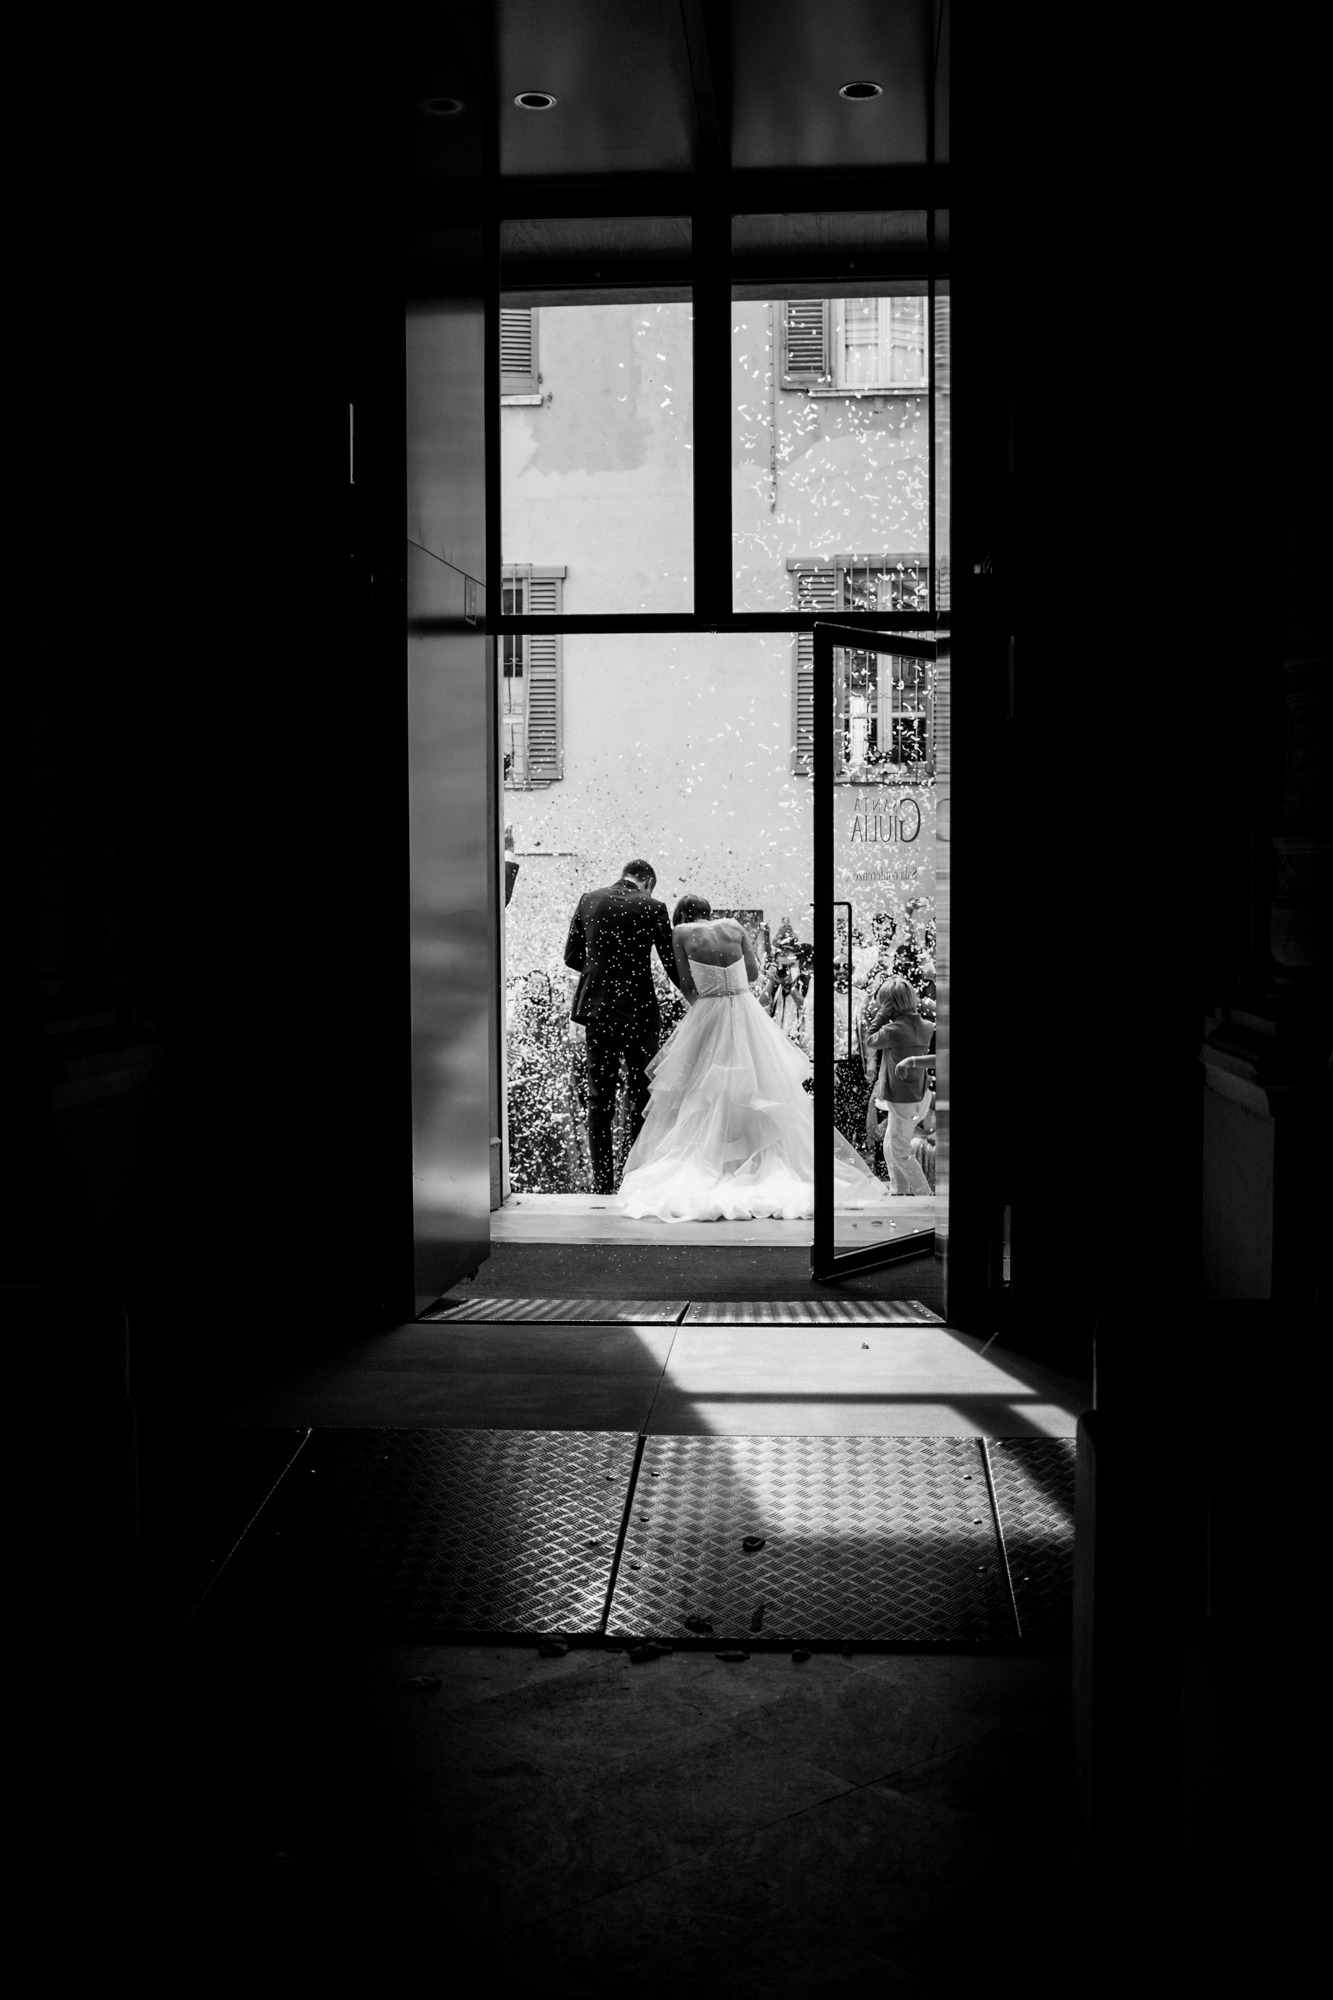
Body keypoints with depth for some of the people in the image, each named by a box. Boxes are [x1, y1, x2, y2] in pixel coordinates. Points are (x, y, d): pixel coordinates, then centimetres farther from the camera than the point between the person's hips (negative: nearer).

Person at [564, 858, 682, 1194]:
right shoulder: (652, 907, -7)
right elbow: (672, 962, -5)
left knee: (599, 1099, 8)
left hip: (596, 1008, 3)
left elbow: (571, 957, 8)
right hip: (639, 1011, -3)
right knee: (642, 1096, 7)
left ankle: (602, 1182, 7)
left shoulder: (589, 900, 3)